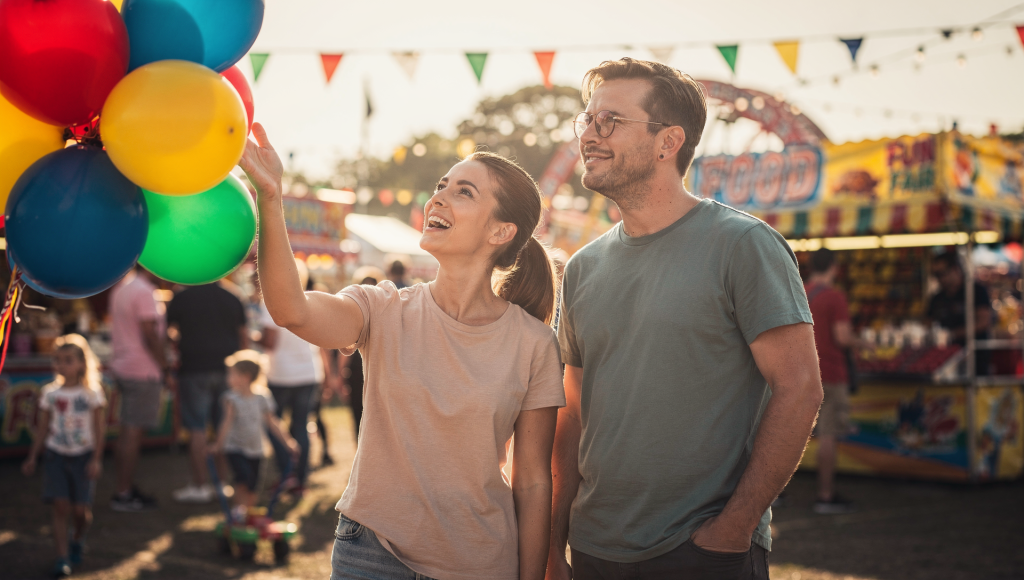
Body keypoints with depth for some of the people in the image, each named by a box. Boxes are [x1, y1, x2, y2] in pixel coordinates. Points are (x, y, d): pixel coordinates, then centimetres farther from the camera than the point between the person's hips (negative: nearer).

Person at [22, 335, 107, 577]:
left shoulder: (92, 393, -5)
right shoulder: (49, 393, 2)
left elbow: (99, 428, -4)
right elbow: (43, 428, 9)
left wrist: (96, 459, -9)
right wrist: (32, 457, 9)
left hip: (83, 456, -1)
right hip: (56, 454, 1)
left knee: (81, 509, -1)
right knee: (61, 506, -8)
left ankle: (77, 540, 30)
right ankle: (62, 557, -3)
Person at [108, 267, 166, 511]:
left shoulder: (120, 287, 13)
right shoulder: (143, 292, -16)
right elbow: (150, 336, -20)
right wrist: (165, 365, -11)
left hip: (122, 365, 9)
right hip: (142, 370, -9)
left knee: (129, 431, 14)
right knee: (133, 432, -4)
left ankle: (127, 488, 21)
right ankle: (122, 494, -1)